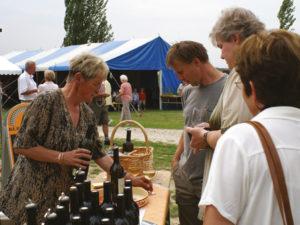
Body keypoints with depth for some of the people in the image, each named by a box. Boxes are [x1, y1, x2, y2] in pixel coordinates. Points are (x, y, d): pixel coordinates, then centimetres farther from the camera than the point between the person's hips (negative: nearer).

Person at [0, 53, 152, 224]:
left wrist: (130, 179, 2)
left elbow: (98, 154, 6)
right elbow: (21, 146, -17)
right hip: (33, 193, -6)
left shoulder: (88, 115, 2)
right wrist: (62, 157, -23)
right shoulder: (47, 102, -18)